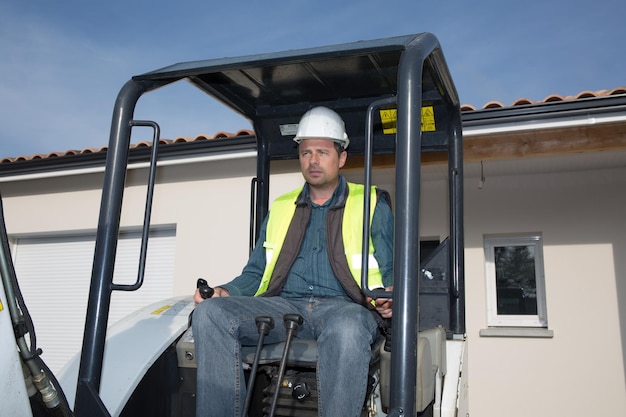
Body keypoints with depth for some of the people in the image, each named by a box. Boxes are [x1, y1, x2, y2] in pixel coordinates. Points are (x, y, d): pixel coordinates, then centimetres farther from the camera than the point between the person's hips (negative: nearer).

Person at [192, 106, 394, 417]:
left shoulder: (371, 205, 14)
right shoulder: (280, 209, 24)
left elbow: (391, 272, 9)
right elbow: (255, 273, 23)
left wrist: (386, 297, -15)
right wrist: (227, 291, 2)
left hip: (344, 307, -3)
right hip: (285, 307, 4)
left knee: (347, 327, -41)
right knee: (210, 312, -22)